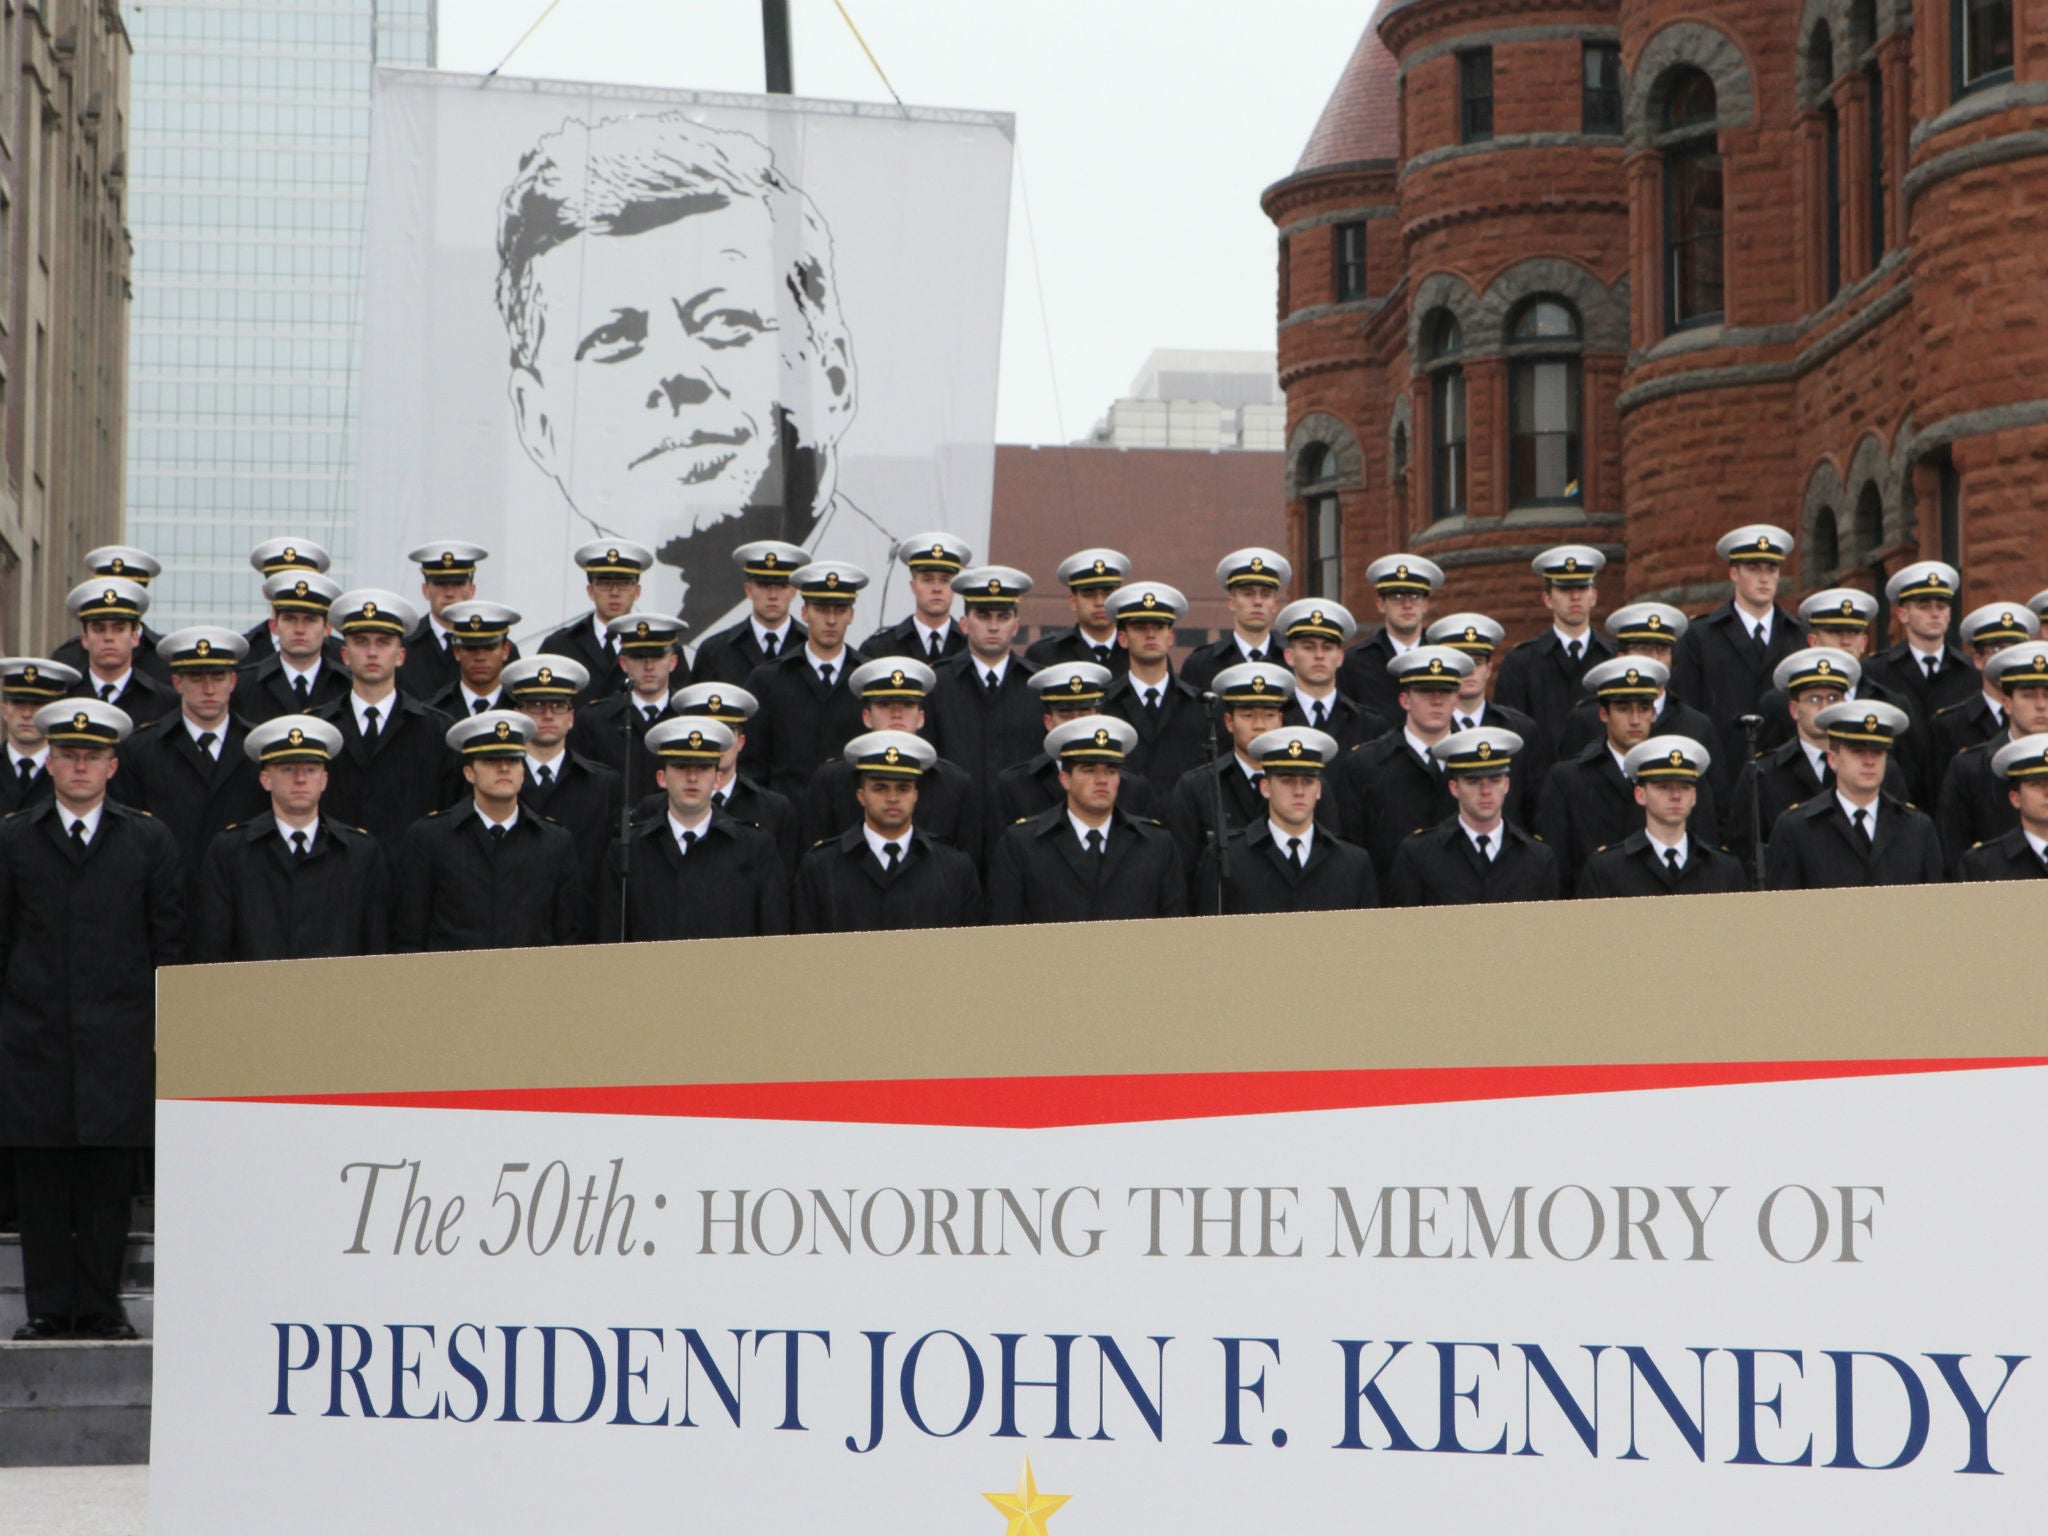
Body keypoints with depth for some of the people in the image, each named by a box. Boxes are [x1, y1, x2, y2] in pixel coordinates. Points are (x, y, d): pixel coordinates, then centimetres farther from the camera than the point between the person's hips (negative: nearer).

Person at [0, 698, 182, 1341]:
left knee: (109, 1179, 0)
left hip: (119, 1041, 0)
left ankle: (100, 1306, 7)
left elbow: (168, 944, 8)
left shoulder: (149, 841, 9)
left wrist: (164, 1031, 2)